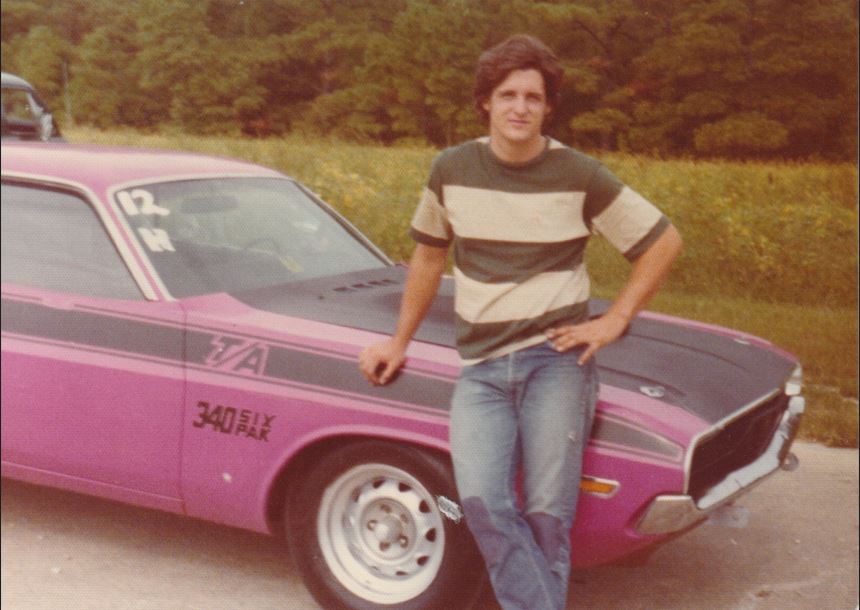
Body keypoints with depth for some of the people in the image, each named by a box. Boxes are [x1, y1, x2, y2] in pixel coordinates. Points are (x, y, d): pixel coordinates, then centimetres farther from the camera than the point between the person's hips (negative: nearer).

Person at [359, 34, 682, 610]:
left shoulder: (579, 175, -1)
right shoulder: (452, 170, 5)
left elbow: (665, 241, 7)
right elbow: (429, 256, 20)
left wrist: (614, 322, 0)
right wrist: (400, 341, 22)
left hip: (555, 357, -2)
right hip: (481, 368, 2)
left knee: (547, 514, -9)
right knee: (482, 501, -19)